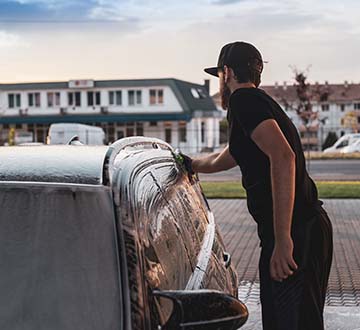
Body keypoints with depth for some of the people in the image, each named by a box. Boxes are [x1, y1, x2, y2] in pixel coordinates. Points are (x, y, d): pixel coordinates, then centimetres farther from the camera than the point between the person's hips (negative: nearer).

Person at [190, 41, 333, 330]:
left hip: (295, 232, -10)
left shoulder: (244, 99, -8)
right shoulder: (262, 103, 24)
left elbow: (282, 156, -24)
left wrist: (282, 239, -27)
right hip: (308, 228, 10)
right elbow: (218, 162, 40)